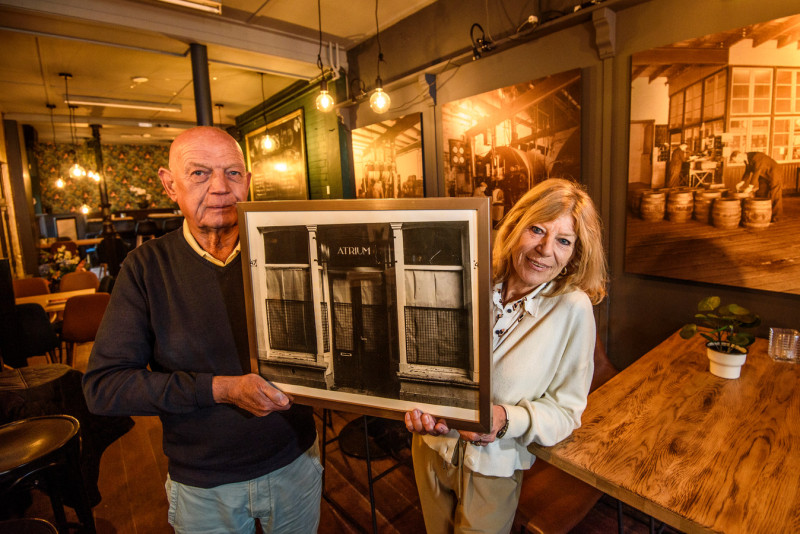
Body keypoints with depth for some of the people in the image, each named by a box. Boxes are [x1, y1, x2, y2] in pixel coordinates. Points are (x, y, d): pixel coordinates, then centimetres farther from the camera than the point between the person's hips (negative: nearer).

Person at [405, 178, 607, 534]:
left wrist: (507, 420, -30)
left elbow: (565, 410, -13)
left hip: (493, 467, -3)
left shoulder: (572, 309, -20)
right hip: (433, 446, 3)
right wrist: (417, 403, -24)